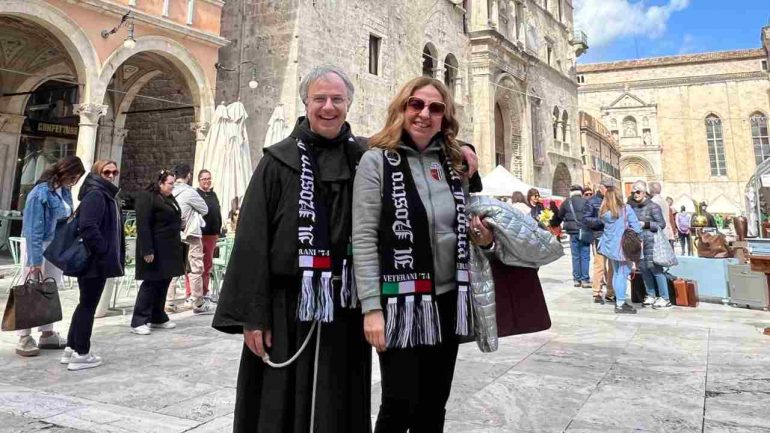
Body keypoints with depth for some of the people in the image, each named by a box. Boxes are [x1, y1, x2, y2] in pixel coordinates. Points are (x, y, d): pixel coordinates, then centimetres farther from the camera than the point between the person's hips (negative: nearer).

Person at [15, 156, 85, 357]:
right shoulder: (41, 193, -19)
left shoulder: (65, 191, 3)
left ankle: (47, 333, 22)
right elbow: (34, 230, -19)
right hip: (38, 246, -7)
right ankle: (24, 338, 10)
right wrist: (35, 261, -20)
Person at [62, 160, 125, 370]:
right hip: (93, 260, -10)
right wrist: (103, 252, -22)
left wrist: (118, 257, 16)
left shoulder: (108, 196, 19)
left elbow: (116, 230, 20)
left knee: (86, 303, 17)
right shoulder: (95, 195, -13)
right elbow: (88, 227, -26)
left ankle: (71, 348, 27)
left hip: (97, 260, 10)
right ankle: (80, 354, 8)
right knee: (88, 305, -2)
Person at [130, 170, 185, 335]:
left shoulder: (170, 198, 16)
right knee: (151, 284, -4)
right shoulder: (146, 197, -10)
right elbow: (143, 226, -17)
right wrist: (147, 250, -22)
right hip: (155, 250, -8)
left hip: (169, 250, 8)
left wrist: (177, 246, 15)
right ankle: (138, 321, 4)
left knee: (163, 283, 12)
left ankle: (158, 318, 23)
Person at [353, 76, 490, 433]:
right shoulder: (377, 160, -6)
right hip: (400, 302, -5)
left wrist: (484, 238, -2)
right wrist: (372, 307, -17)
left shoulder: (453, 162, 10)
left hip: (447, 300, 5)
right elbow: (363, 238, -11)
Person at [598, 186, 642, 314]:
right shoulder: (626, 209, -10)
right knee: (623, 274, -3)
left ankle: (619, 300, 24)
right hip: (623, 246, -6)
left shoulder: (604, 212, 3)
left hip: (610, 245, 6)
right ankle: (620, 305, -1)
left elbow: (603, 224, 8)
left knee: (616, 273, 16)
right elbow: (636, 227, -8)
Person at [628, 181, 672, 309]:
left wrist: (645, 224, -16)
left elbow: (662, 224, -8)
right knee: (643, 267, 8)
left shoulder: (652, 206, -8)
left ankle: (665, 298, 0)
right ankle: (651, 295, 19)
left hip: (651, 241, -6)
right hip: (638, 241, 6)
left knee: (654, 267, -7)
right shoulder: (632, 205, 9)